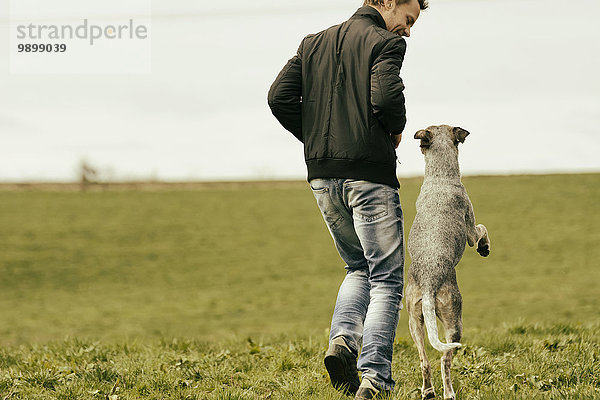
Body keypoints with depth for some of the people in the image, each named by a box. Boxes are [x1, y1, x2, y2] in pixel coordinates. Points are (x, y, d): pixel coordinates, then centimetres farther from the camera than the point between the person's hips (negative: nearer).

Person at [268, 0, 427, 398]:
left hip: (323, 177, 6)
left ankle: (342, 340, -2)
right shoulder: (386, 42, -5)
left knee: (359, 268, 22)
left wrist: (316, 138, 13)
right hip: (369, 172, -6)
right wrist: (397, 129, -1)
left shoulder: (315, 43, 15)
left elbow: (280, 98, 7)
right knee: (386, 280, -1)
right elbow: (386, 96, -21)